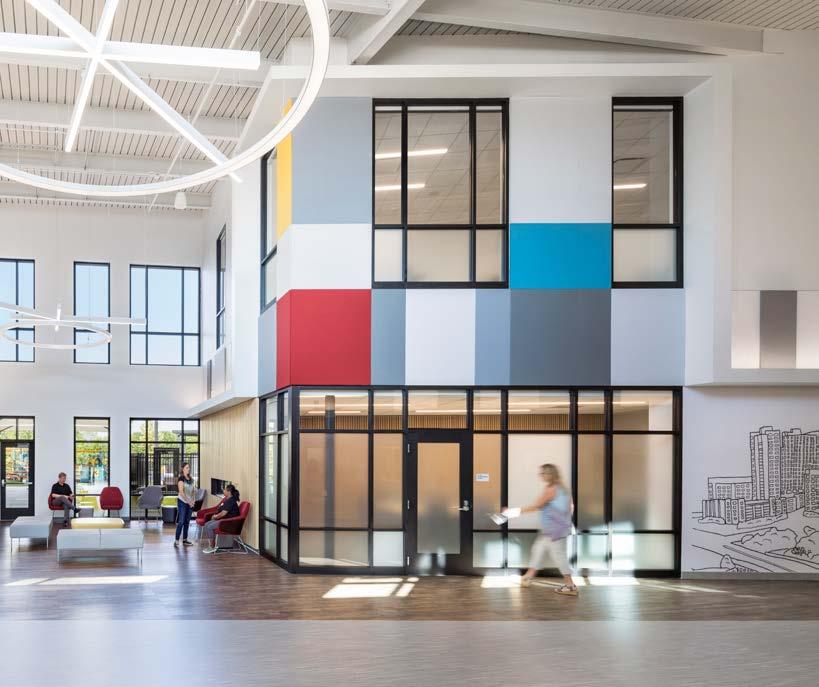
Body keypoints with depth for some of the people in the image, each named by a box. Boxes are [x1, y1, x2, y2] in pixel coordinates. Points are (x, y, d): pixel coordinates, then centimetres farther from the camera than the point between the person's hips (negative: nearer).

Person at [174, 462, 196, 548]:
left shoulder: (191, 479, 12)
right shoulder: (181, 478, -9)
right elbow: (181, 492, -15)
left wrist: (193, 500, 0)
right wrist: (188, 501, -14)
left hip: (190, 503, 7)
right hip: (182, 502, -7)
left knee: (187, 522, 9)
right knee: (181, 521, -9)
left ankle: (185, 539, 14)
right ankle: (176, 540, -6)